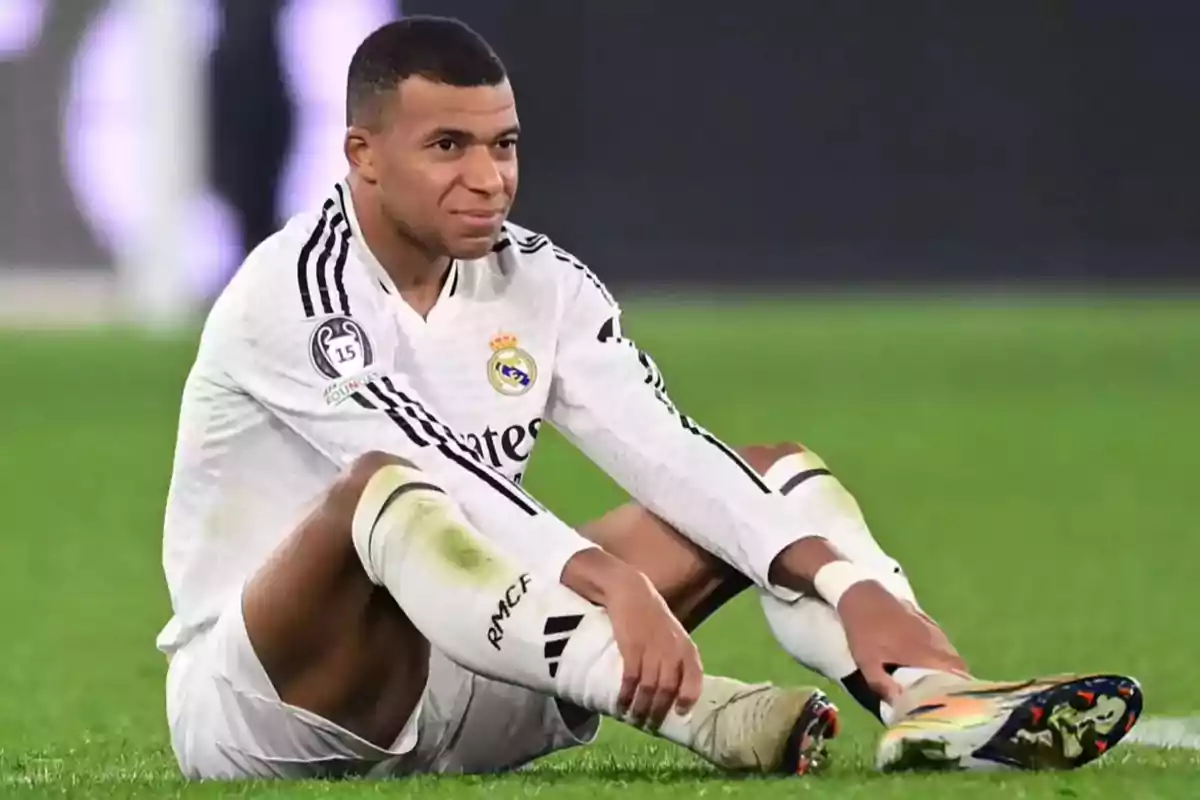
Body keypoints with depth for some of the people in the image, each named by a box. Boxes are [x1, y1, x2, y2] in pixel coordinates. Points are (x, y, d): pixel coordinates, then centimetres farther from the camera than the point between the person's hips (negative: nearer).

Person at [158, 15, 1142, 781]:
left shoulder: (540, 282, 3)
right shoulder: (293, 293, -17)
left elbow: (669, 454, -8)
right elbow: (438, 475, -31)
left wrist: (851, 586, -23)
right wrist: (614, 582, -45)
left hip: (460, 697, 7)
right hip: (254, 716, -7)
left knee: (771, 475, 0)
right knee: (381, 489, -38)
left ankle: (932, 699, -29)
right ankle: (699, 711, -51)